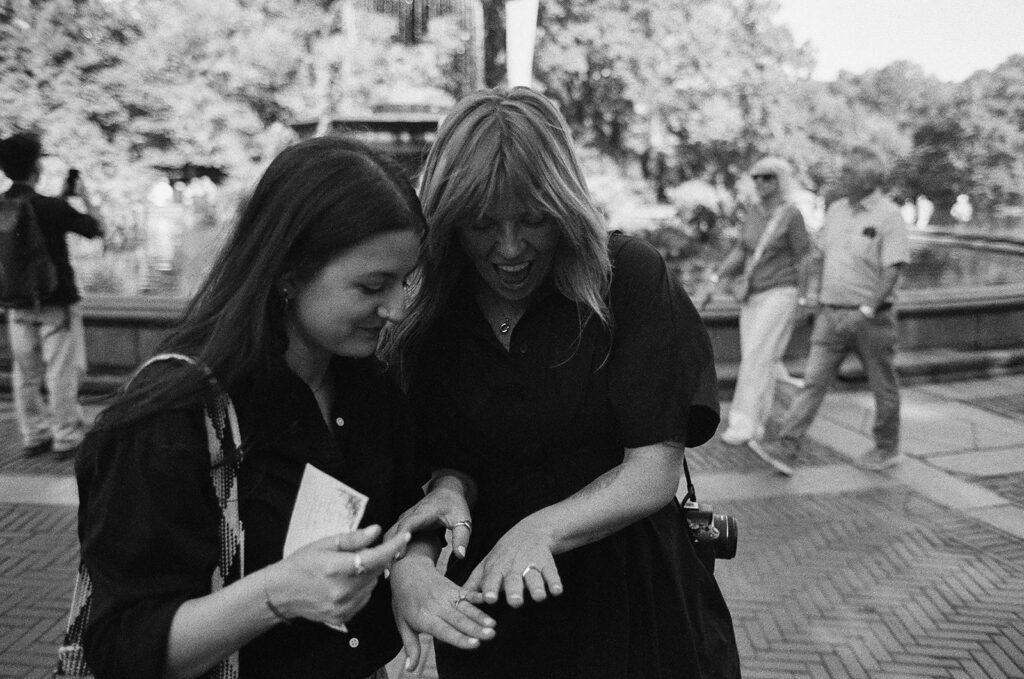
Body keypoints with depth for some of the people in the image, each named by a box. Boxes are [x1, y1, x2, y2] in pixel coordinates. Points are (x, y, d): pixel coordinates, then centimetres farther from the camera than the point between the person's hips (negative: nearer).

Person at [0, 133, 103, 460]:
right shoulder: (52, 207, -17)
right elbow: (97, 229, -7)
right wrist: (84, 196, 7)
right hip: (57, 303, -6)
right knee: (63, 373, 1)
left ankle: (34, 436, 20)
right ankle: (67, 438, 5)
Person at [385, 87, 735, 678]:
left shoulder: (631, 278, -12)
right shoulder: (425, 322, -4)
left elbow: (654, 472, -15)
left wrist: (540, 530, -29)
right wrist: (410, 561, -28)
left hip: (633, 606, -2)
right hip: (486, 614, 2)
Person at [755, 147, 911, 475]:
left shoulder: (888, 215, -11)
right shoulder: (837, 210, 9)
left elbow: (893, 269, -17)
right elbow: (820, 255, 18)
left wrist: (868, 310, -24)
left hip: (871, 316, -5)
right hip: (831, 313, 5)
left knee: (883, 386, 11)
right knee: (813, 380, -4)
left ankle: (887, 448, 29)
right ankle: (785, 448, -10)